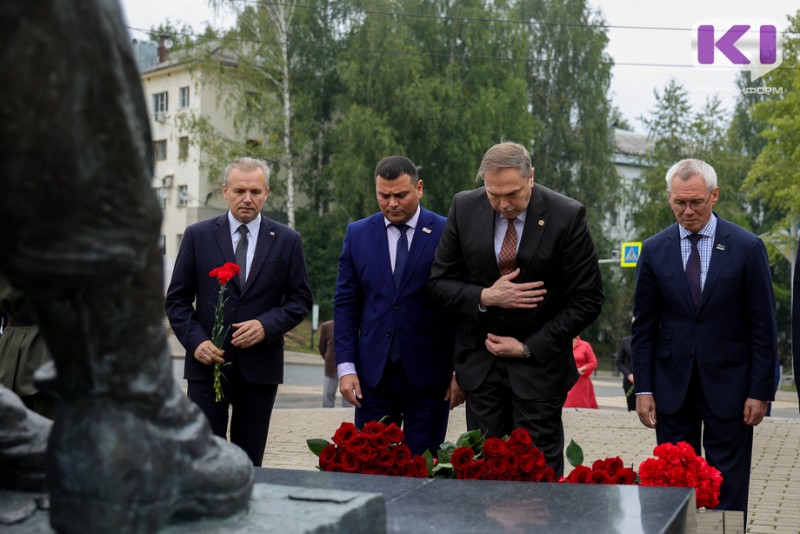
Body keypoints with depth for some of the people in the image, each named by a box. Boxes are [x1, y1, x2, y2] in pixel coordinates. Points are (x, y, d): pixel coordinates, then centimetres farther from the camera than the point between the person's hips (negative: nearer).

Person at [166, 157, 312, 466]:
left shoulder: (287, 241, 5)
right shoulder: (198, 236, 4)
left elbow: (300, 300, 5)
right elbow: (177, 299, 5)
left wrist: (266, 325, -12)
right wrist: (195, 341, -10)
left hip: (260, 367, 1)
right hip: (208, 363, -1)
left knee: (249, 462, 9)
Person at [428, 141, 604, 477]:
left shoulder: (567, 217, -12)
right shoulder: (464, 208, -3)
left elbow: (587, 300, -8)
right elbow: (439, 282, 3)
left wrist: (528, 348, -10)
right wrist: (485, 297, -16)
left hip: (539, 363, -3)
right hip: (480, 360, 3)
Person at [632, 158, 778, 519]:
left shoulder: (747, 248, -2)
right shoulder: (654, 250, 3)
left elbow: (763, 326, -1)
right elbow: (644, 326, 6)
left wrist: (761, 391, -5)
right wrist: (643, 388, 0)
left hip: (727, 385, -2)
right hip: (672, 385, 2)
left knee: (728, 489, 3)